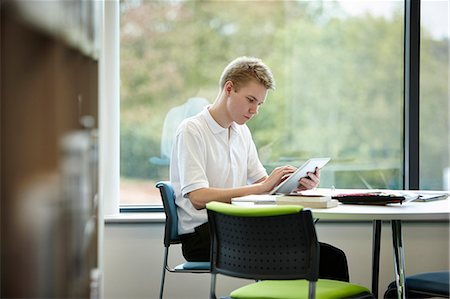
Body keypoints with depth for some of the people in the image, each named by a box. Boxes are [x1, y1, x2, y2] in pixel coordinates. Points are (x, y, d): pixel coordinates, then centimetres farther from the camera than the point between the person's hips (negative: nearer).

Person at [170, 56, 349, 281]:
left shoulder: (241, 131, 18)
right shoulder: (191, 130, -7)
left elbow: (260, 181, 18)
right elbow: (199, 198, -18)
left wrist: (297, 184, -4)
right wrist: (263, 187, -21)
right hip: (202, 235, -7)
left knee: (331, 257, -12)